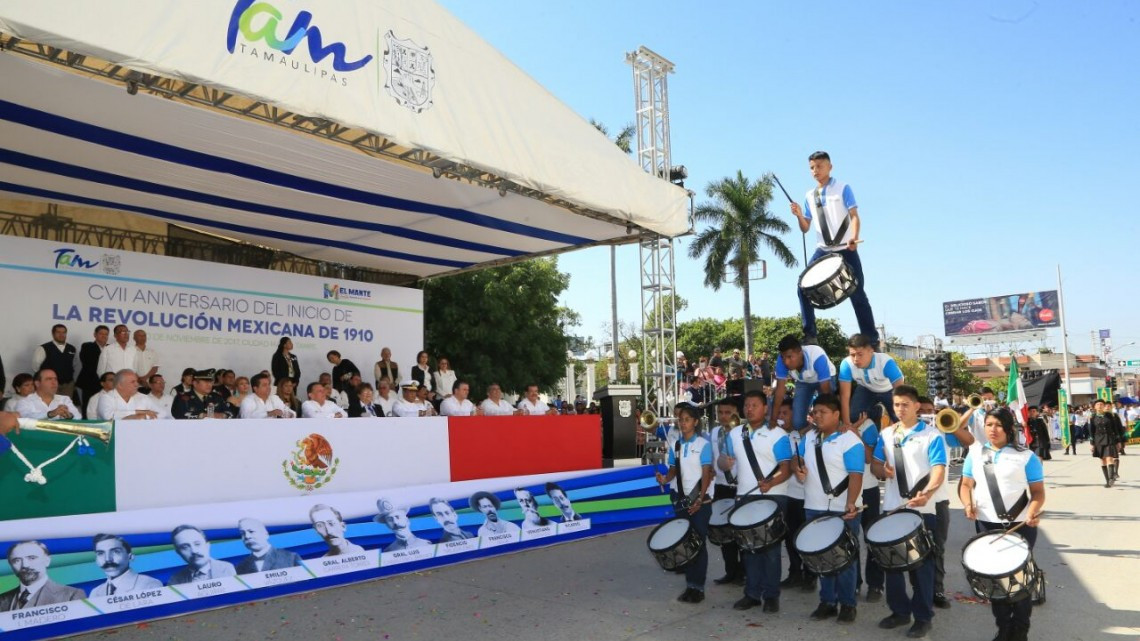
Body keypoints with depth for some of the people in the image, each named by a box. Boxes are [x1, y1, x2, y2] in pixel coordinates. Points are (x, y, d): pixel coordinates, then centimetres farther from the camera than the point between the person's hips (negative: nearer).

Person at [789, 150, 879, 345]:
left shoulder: (843, 188, 0)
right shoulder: (810, 196, 11)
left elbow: (854, 216, -8)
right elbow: (805, 228, 12)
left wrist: (854, 237, -27)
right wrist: (799, 216, -9)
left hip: (846, 250, -4)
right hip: (822, 250, 4)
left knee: (858, 294, -2)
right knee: (803, 288, -10)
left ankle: (872, 340, 6)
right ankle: (809, 335, -1)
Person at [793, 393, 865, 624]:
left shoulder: (849, 440, -12)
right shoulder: (809, 437, 8)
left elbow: (856, 475, -18)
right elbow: (799, 458, 23)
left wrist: (851, 504, -29)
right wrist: (798, 469, 0)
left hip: (842, 510, -6)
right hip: (814, 508, 6)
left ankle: (847, 604, 15)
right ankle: (827, 601, 22)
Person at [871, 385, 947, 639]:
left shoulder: (932, 436, -5)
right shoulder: (886, 435, 9)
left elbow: (938, 470, -15)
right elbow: (875, 465, 15)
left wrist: (927, 493, -33)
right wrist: (882, 470, -10)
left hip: (922, 509, -5)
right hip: (892, 507, 5)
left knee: (922, 563, 3)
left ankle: (923, 617, 14)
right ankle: (899, 610, 25)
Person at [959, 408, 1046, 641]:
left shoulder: (1025, 456, -3)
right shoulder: (975, 454, 7)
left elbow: (1038, 492, -3)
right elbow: (966, 484, 10)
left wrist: (1033, 511, -22)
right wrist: (968, 504, -9)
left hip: (1020, 525, -3)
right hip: (986, 524, 3)